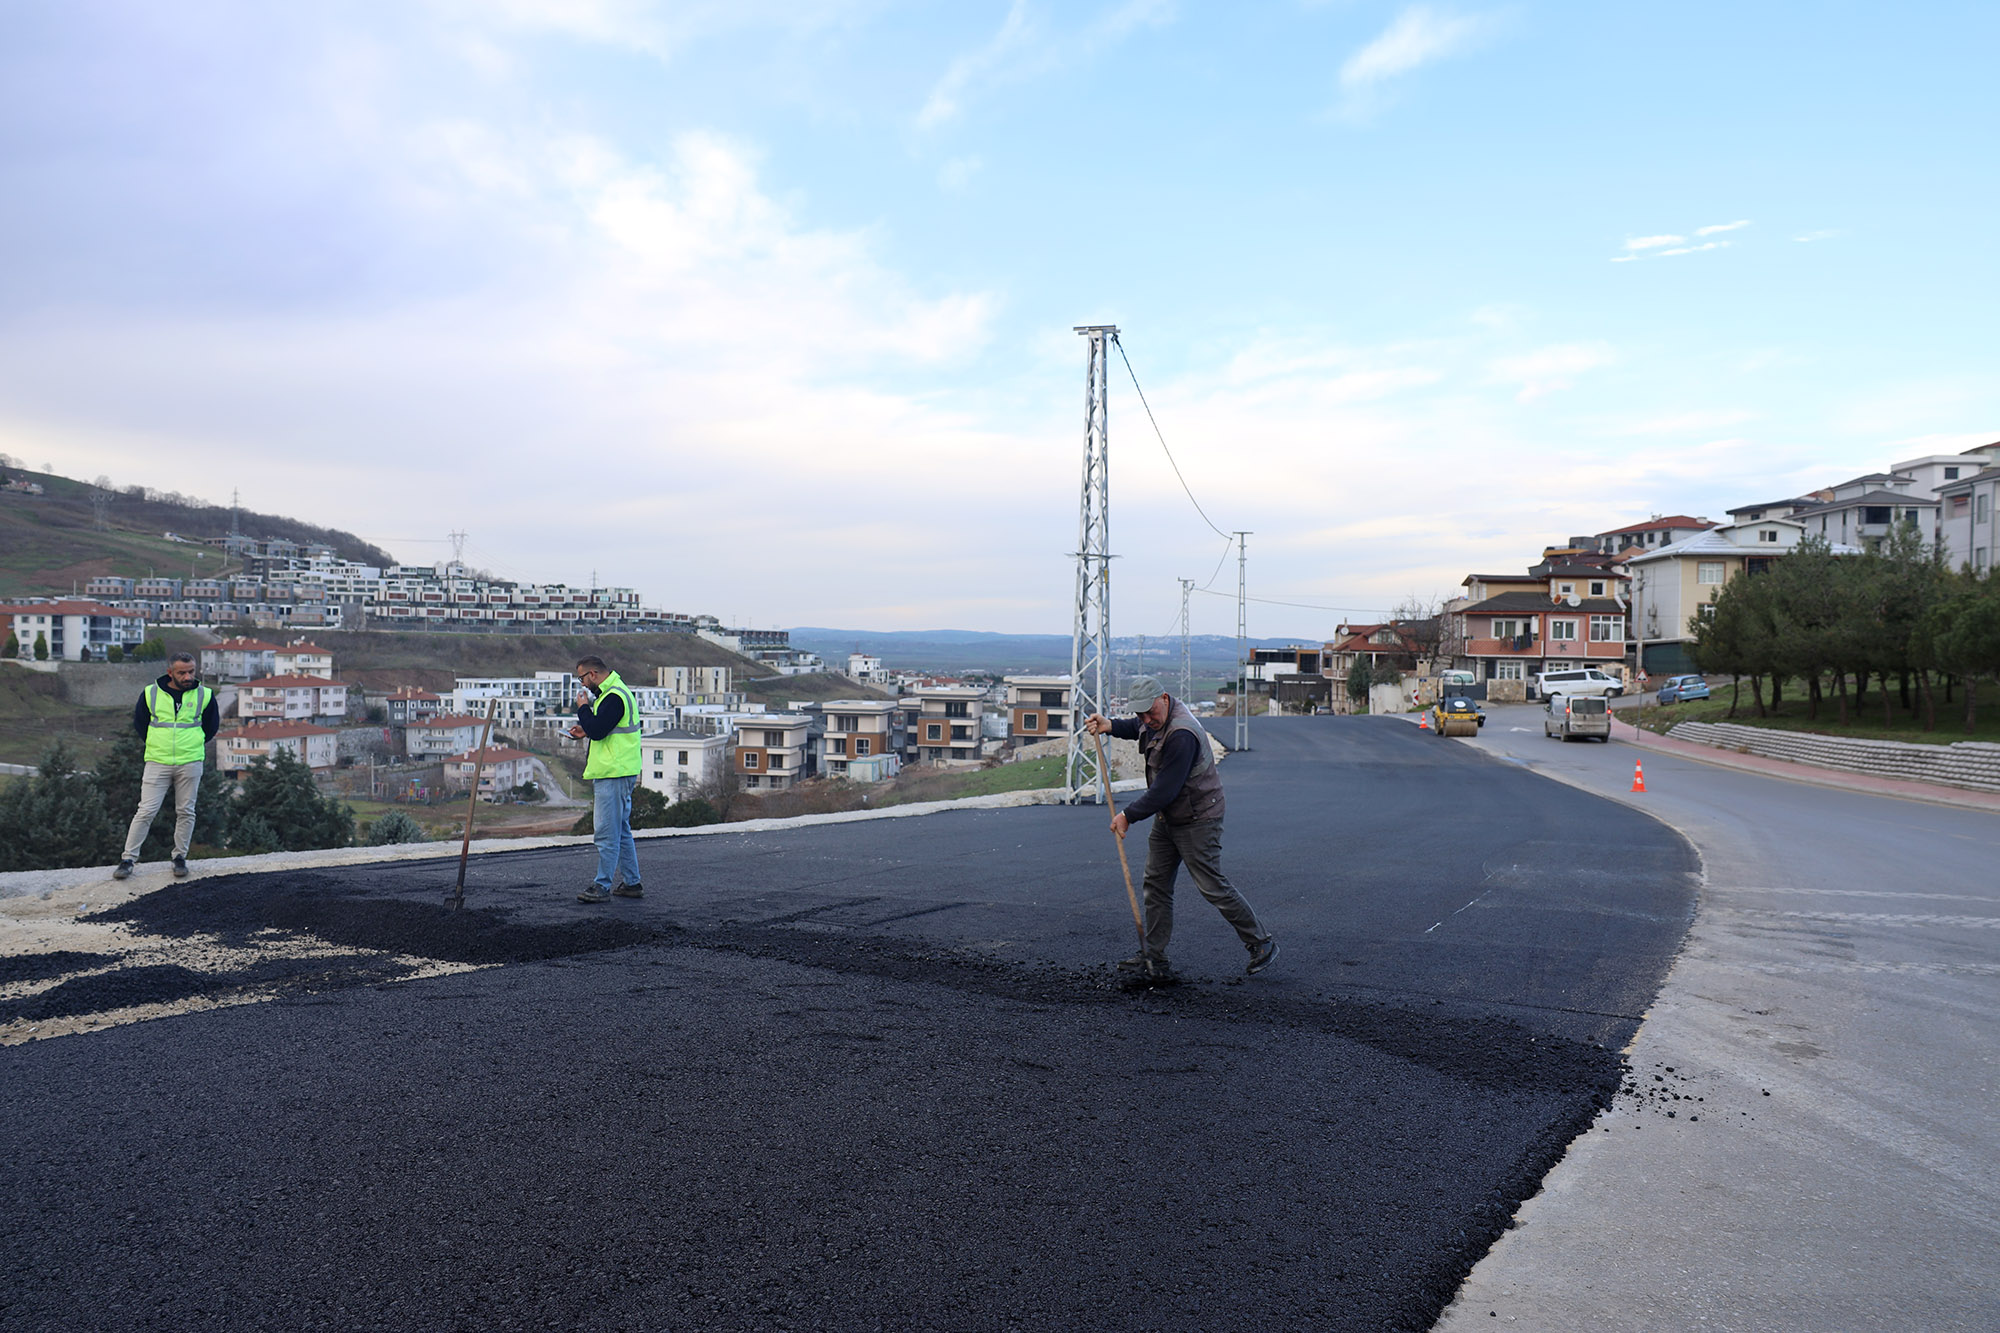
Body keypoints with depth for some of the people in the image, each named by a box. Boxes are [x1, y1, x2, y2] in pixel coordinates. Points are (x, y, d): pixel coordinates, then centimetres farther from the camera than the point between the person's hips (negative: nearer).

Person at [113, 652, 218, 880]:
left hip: (190, 764, 1)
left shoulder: (204, 695, 2)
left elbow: (212, 726, 16)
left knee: (186, 812, 6)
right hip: (157, 763, 0)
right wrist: (157, 745, 15)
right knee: (146, 811, -3)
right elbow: (139, 723, 16)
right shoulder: (150, 694, 1)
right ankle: (128, 859, 5)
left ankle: (180, 857, 18)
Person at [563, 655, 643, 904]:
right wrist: (586, 731, 13)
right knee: (621, 831, 15)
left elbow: (597, 730, -23)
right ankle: (632, 883, 20)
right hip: (618, 772, 11)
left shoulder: (614, 697, -16)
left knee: (606, 832, -7)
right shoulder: (614, 692, 18)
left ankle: (602, 885, -3)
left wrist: (583, 707, -8)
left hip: (613, 774, -11)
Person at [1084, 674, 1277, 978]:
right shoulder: (1156, 717, 2)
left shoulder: (1181, 734, -29)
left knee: (1213, 887, -4)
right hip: (1167, 817, 10)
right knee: (1156, 882, 8)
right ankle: (1154, 959, 15)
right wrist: (1109, 726, 8)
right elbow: (1136, 728, 28)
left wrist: (1128, 815, -17)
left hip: (1197, 821, -10)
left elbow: (1165, 790, -27)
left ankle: (1261, 944, 13)